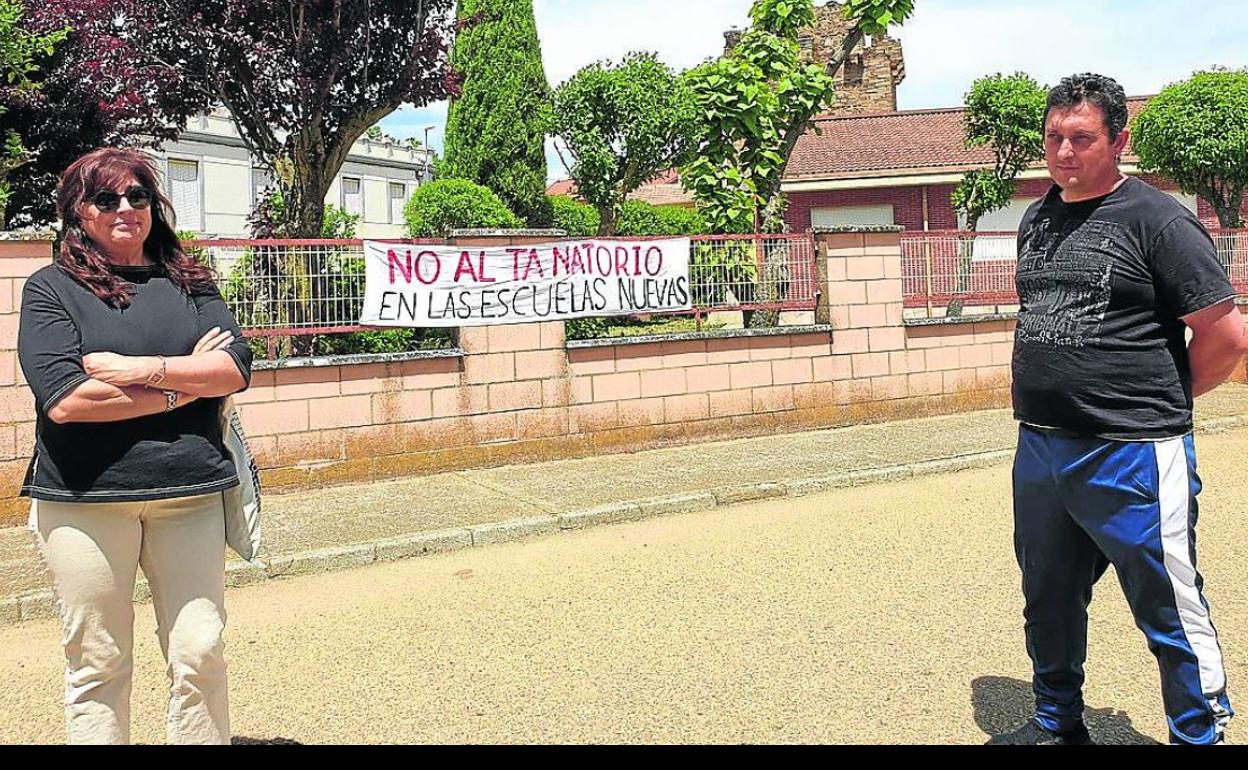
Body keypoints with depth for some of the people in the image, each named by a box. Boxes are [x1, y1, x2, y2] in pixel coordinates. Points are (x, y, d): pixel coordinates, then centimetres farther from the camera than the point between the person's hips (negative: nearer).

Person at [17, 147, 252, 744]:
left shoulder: (189, 282, 11)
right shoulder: (50, 289, 2)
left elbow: (236, 369, -3)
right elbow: (63, 400, -11)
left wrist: (145, 369, -15)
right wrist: (181, 386, -8)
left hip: (189, 492, 2)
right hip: (84, 498, -2)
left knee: (200, 654, 4)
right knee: (97, 663, 7)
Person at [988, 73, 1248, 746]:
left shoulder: (1157, 219, -10)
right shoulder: (1036, 220, 12)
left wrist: (1158, 404, 1)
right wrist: (1049, 406, 14)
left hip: (1131, 459, -7)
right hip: (1038, 449, 8)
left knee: (1171, 612, 3)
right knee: (1049, 600, 21)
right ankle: (1058, 723, 40)